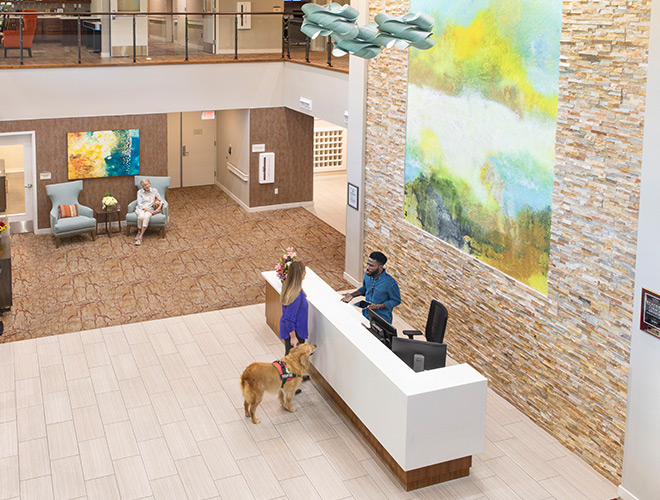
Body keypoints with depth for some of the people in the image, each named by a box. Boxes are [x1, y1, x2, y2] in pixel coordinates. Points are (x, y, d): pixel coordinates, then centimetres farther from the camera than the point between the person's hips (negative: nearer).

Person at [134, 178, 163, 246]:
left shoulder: (154, 190, 3)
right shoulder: (140, 192, 0)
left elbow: (161, 200, 7)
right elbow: (140, 204, -7)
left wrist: (158, 208, -12)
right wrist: (149, 210, -18)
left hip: (150, 209, 0)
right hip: (140, 209, 0)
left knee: (147, 216, -37)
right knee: (141, 216, -37)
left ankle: (140, 236, -37)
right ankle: (139, 232, -13)